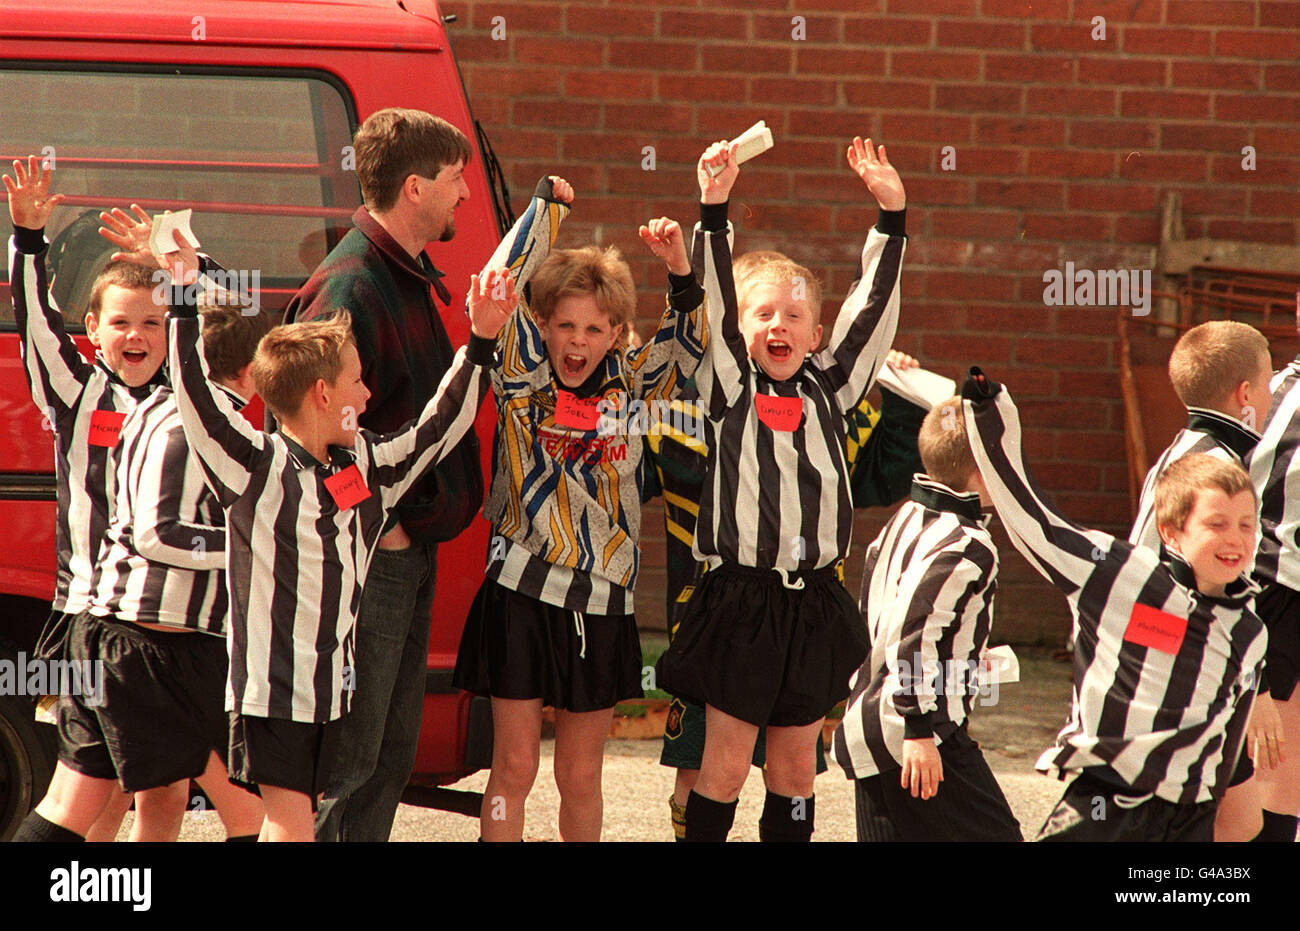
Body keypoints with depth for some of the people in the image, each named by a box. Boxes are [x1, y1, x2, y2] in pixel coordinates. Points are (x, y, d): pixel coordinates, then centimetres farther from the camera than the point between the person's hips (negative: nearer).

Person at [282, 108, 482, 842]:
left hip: (410, 552, 10)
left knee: (391, 755, 13)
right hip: (369, 558, -10)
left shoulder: (408, 278, 14)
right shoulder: (349, 291, -18)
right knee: (347, 760, -7)